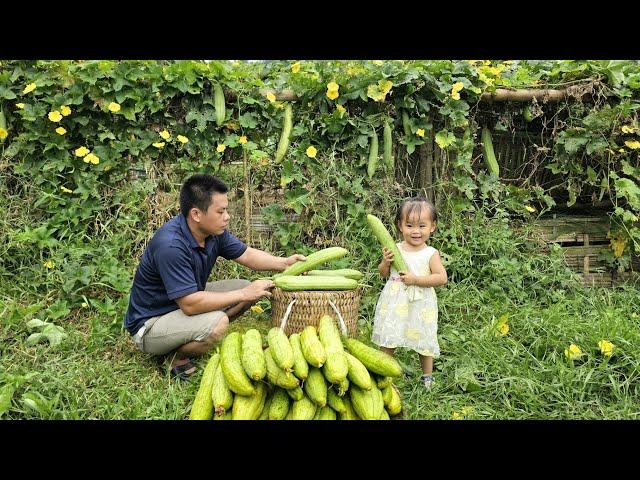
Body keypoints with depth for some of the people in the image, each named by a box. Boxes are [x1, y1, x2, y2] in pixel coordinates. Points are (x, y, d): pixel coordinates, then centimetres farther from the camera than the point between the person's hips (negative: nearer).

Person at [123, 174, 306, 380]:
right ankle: (177, 358, -2)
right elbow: (190, 305, -33)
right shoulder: (170, 246, -33)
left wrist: (284, 262, -11)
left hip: (188, 300, 9)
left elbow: (246, 254, 6)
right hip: (149, 324, -9)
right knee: (217, 322, -32)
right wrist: (243, 294, -27)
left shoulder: (213, 231, -8)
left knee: (246, 287, 2)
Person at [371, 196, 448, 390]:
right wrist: (385, 261, -12)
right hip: (394, 302, 2)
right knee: (387, 340, 11)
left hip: (419, 305, -2)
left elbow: (442, 278, -15)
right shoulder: (395, 249, 0)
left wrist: (416, 279, -21)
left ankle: (427, 377, 28)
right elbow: (383, 274, 8)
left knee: (424, 342, 10)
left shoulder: (431, 254, -8)